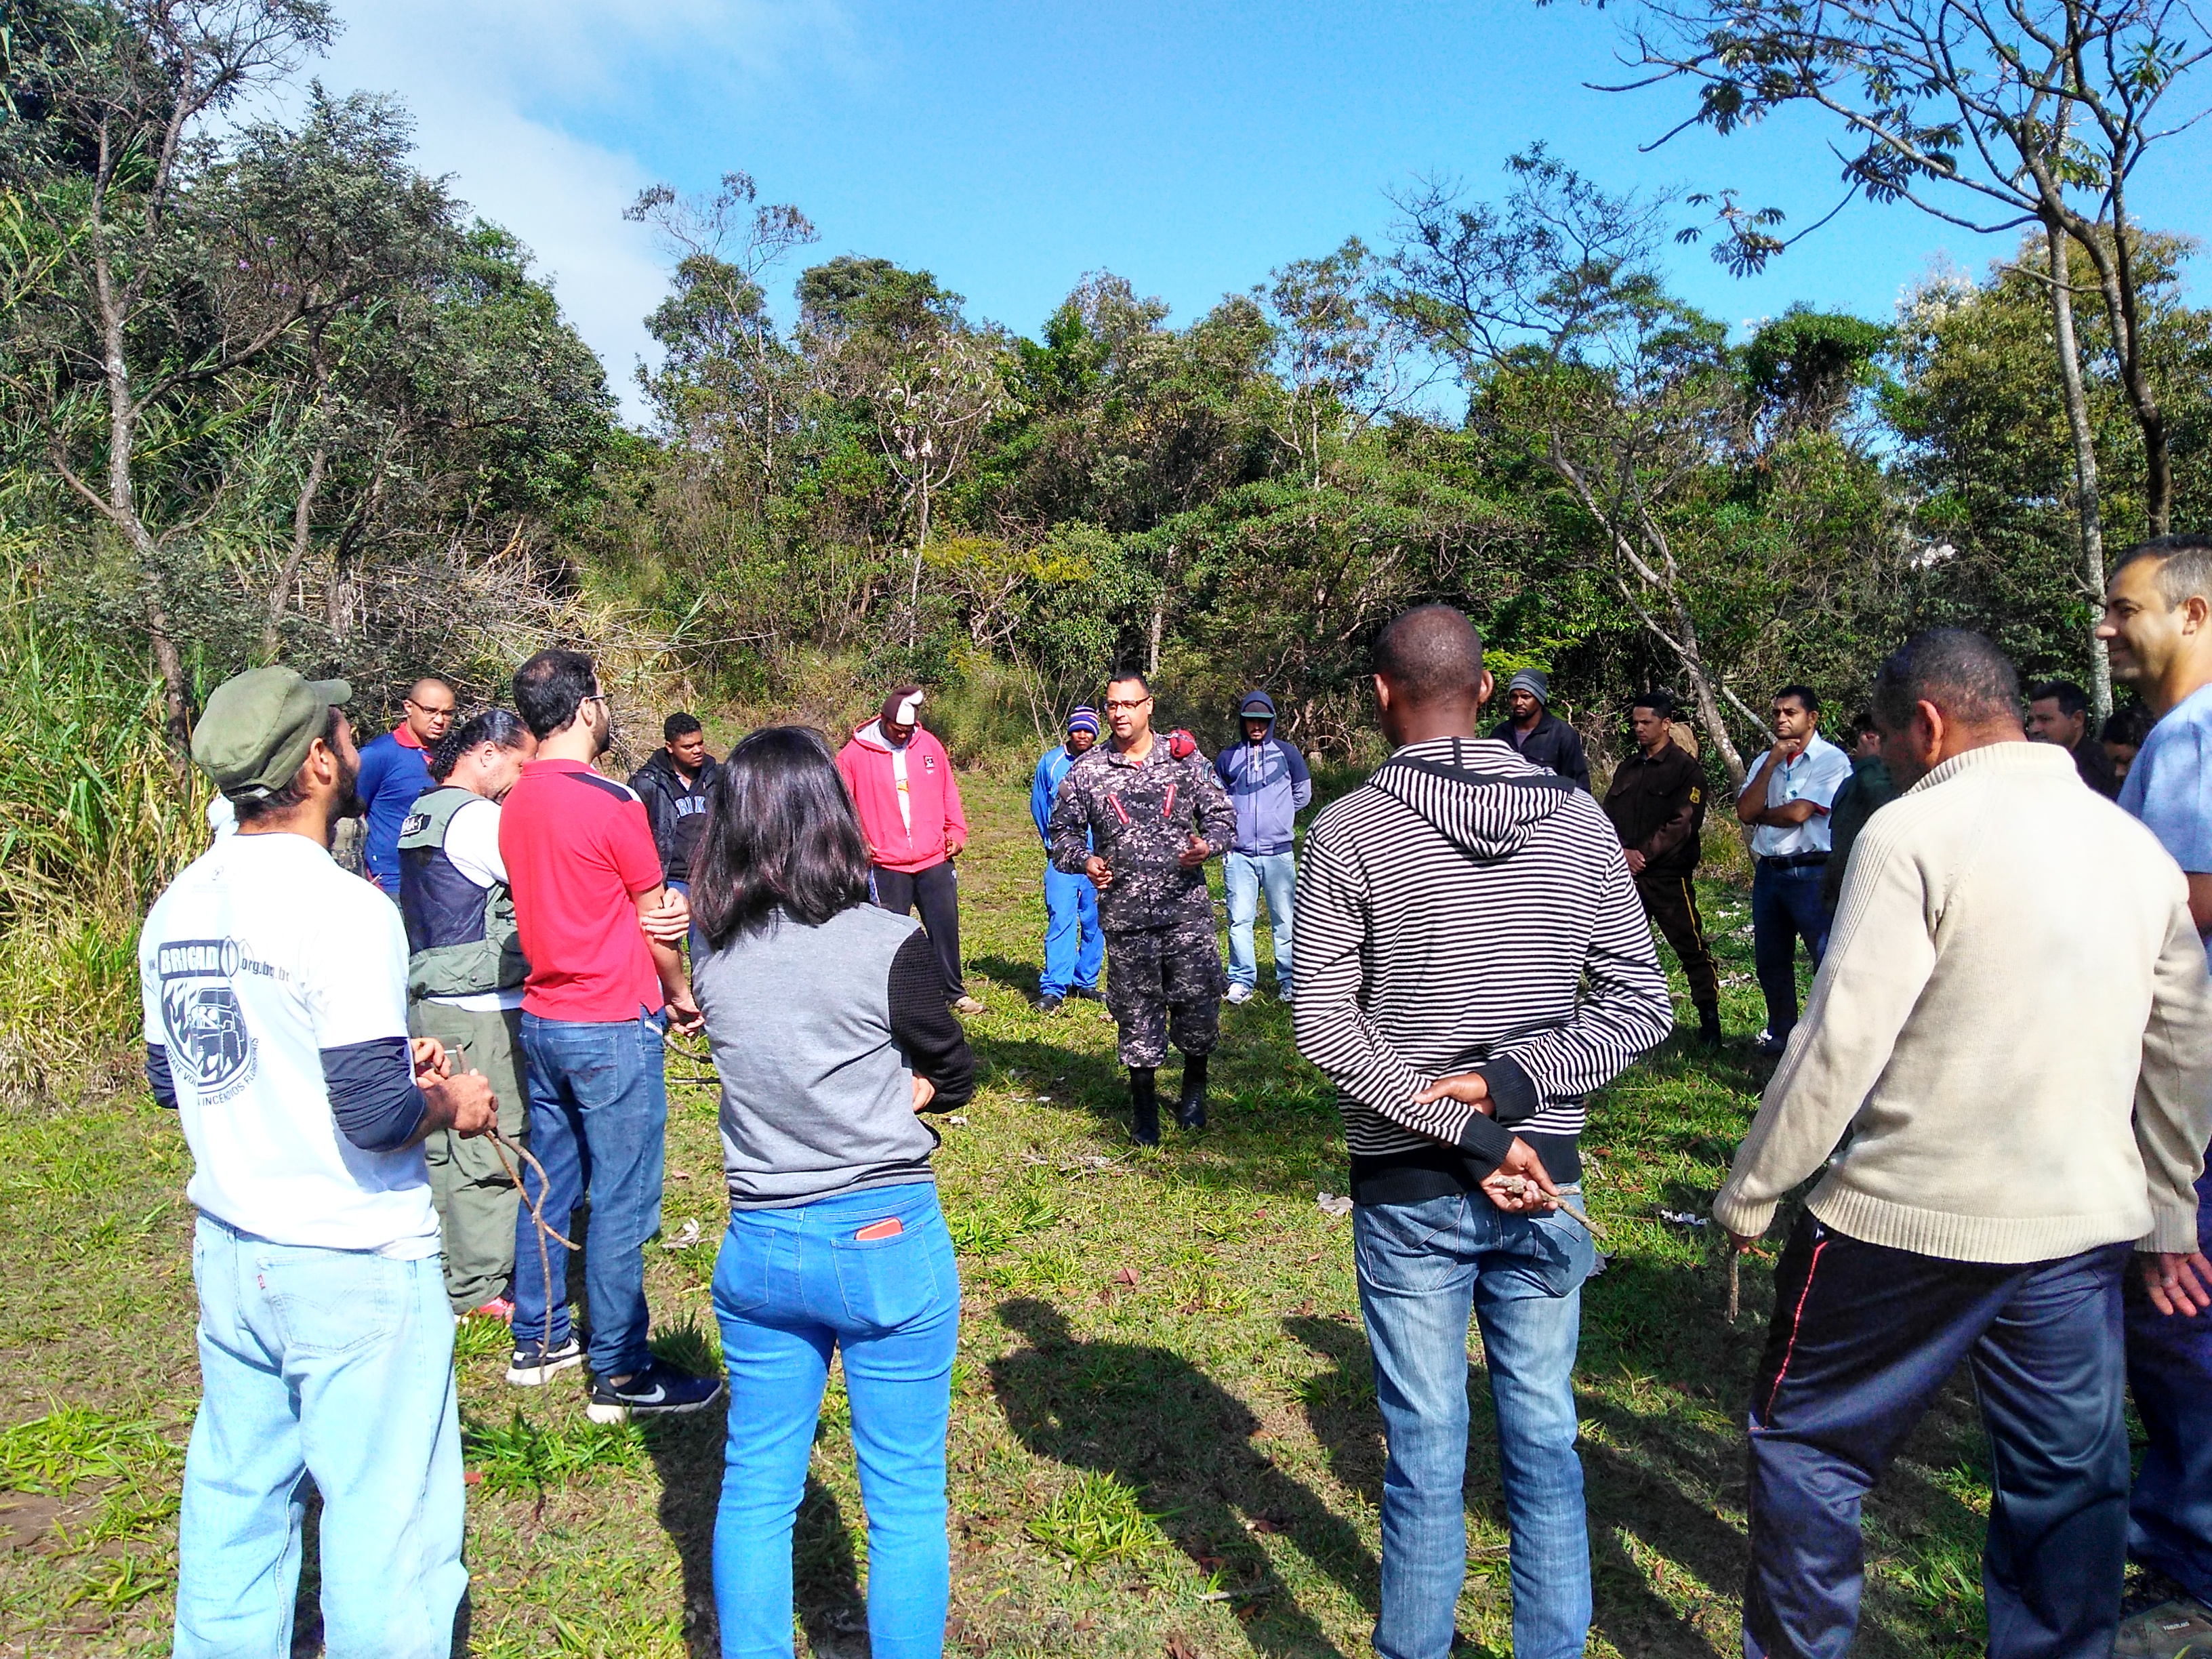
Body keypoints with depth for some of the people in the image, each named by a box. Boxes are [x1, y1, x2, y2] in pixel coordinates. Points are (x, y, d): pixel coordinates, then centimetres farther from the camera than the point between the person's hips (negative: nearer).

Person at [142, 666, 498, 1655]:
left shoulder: (177, 909, 5)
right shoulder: (342, 907, -20)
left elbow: (171, 1080, 16)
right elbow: (374, 1117, -24)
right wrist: (450, 1105, -4)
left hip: (227, 1251, 8)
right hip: (353, 1266, -8)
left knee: (236, 1499, 21)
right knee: (387, 1532, 5)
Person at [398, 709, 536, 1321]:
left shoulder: (423, 811, 14)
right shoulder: (476, 818, -17)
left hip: (429, 1002, 10)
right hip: (479, 1011, -10)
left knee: (442, 1143, 17)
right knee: (490, 1149, -1)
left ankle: (441, 1265, 29)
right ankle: (481, 1286, 8)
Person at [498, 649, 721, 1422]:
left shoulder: (517, 803, 6)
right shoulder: (610, 803, -17)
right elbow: (656, 923, -7)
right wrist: (681, 994, 9)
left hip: (541, 1020, 8)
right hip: (612, 1028, -8)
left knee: (549, 1186, 17)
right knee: (621, 1204, 0)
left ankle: (539, 1341, 30)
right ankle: (621, 1375, 9)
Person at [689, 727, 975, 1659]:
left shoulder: (714, 958, -3)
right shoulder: (886, 945, -16)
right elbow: (952, 1076, -2)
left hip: (758, 1247, 4)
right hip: (886, 1242, -4)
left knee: (755, 1491, 19)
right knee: (906, 1498, 11)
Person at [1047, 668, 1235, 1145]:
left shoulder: (1185, 758, 4)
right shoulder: (1085, 771, 3)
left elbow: (1222, 814, 9)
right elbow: (1062, 832, 11)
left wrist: (1207, 845, -12)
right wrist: (1085, 860, -9)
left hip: (1187, 908, 0)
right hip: (1124, 914, 0)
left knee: (1199, 1000, 1)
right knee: (1136, 1010, 6)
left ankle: (1194, 1088, 27)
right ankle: (1144, 1104, 24)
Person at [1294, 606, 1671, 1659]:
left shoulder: (1349, 831, -10)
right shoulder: (1578, 819, -1)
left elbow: (1325, 1028, -14)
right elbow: (1641, 1008, -1)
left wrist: (1473, 1133, -14)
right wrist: (1505, 1085, -9)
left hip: (1410, 1189, -3)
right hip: (1544, 1181, 3)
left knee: (1426, 1452, 8)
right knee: (1545, 1441, 16)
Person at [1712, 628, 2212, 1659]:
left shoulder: (1917, 830, -13)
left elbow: (1841, 1042, -17)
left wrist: (1748, 1196, -9)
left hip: (1914, 1219, -6)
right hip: (2088, 1222, 7)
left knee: (1804, 1442, 10)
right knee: (2067, 1478, 18)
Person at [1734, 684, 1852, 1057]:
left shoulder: (1831, 760, -8)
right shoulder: (1766, 761, 11)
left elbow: (1798, 813, -17)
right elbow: (1745, 811, -3)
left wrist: (1760, 815, 1)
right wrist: (1772, 761, -7)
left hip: (1813, 872, -7)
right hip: (1769, 871, 7)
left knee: (1828, 959, -7)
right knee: (1770, 960, 15)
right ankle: (1780, 1034, 30)